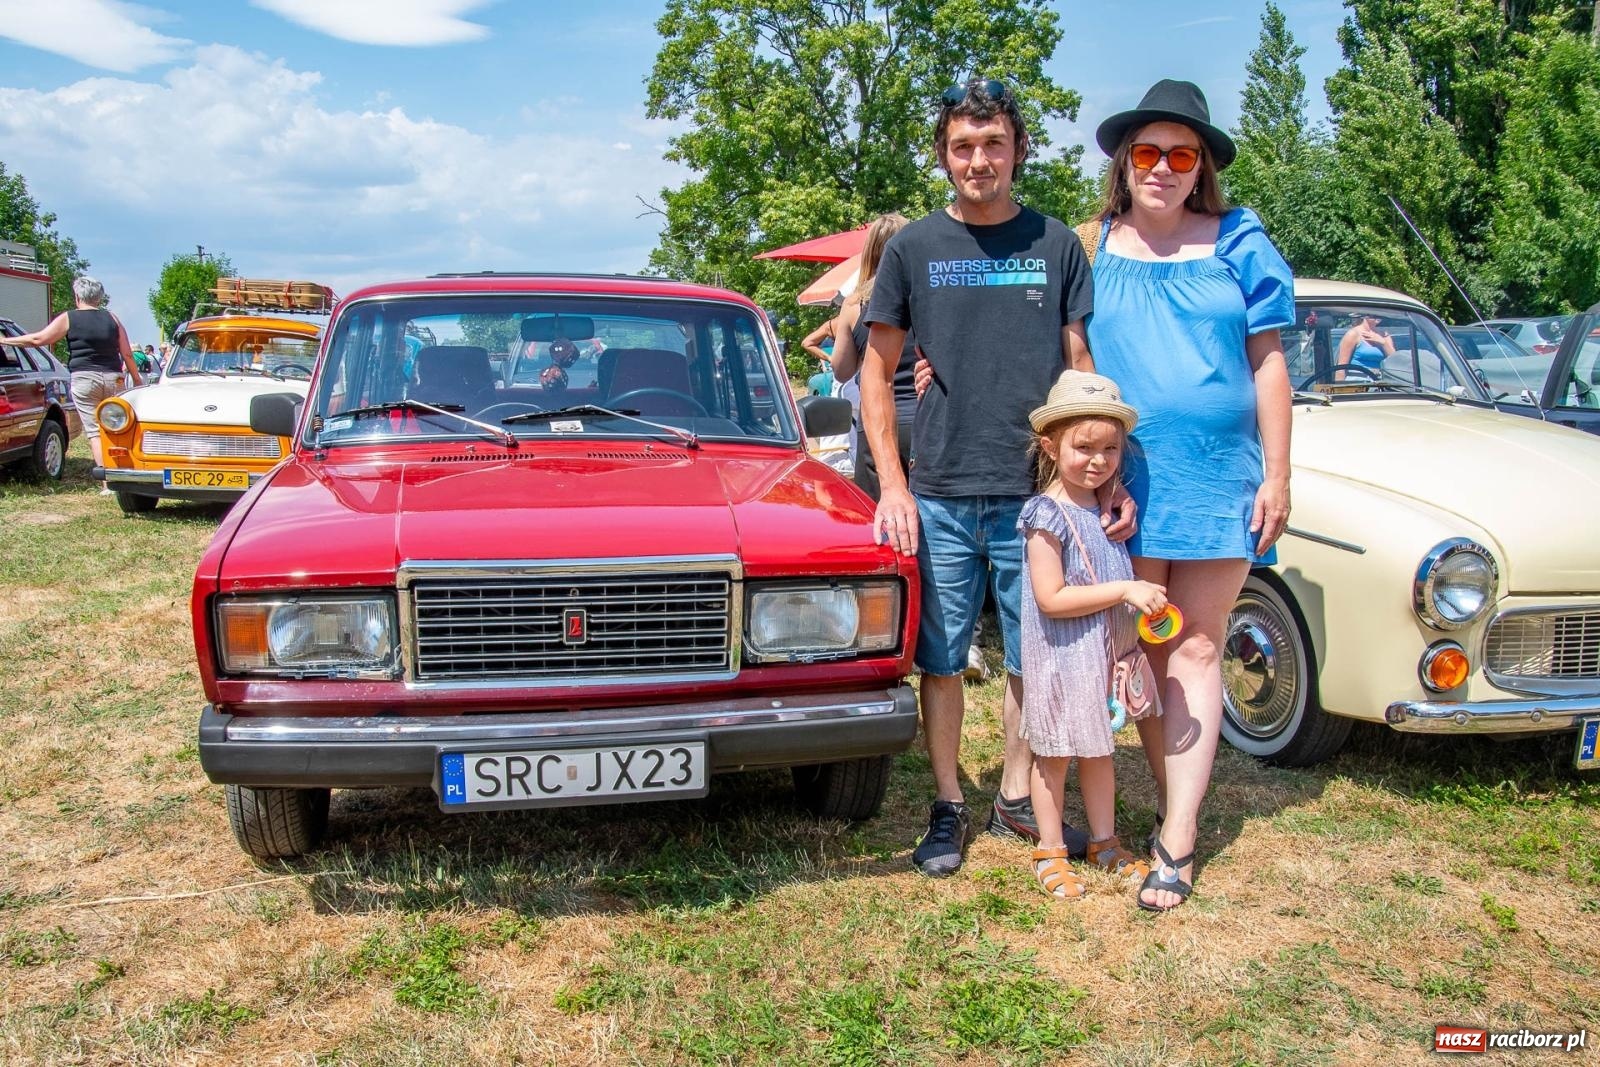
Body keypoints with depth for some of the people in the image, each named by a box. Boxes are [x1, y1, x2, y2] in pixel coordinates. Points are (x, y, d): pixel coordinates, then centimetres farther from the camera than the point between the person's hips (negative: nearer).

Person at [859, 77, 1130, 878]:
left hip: (1036, 495, 1)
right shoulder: (912, 248, 4)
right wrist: (891, 485, -4)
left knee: (1035, 660, 9)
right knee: (941, 660, 6)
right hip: (940, 496, 0)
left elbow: (1083, 368, 7)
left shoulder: (1056, 244, 6)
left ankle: (1017, 797, 27)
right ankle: (948, 807, 22)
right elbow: (877, 372, 6)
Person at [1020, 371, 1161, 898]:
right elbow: (1051, 599, -23)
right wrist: (1123, 590, -24)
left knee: (1098, 748, 19)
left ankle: (1105, 841, 33)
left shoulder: (1108, 508, 5)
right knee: (1054, 754, 6)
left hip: (1107, 653, 7)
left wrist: (1145, 599, 4)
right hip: (1061, 657, -7)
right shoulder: (1048, 515, -18)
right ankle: (1050, 852, 20)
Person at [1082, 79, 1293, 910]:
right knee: (1146, 654, 7)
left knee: (1196, 653, 2)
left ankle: (1177, 841, 5)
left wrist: (1277, 476, -1)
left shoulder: (1238, 243, 3)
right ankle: (1177, 808, 22)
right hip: (1125, 482, 1)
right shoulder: (1091, 249, 5)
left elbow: (1267, 364, 3)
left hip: (1218, 481, -1)